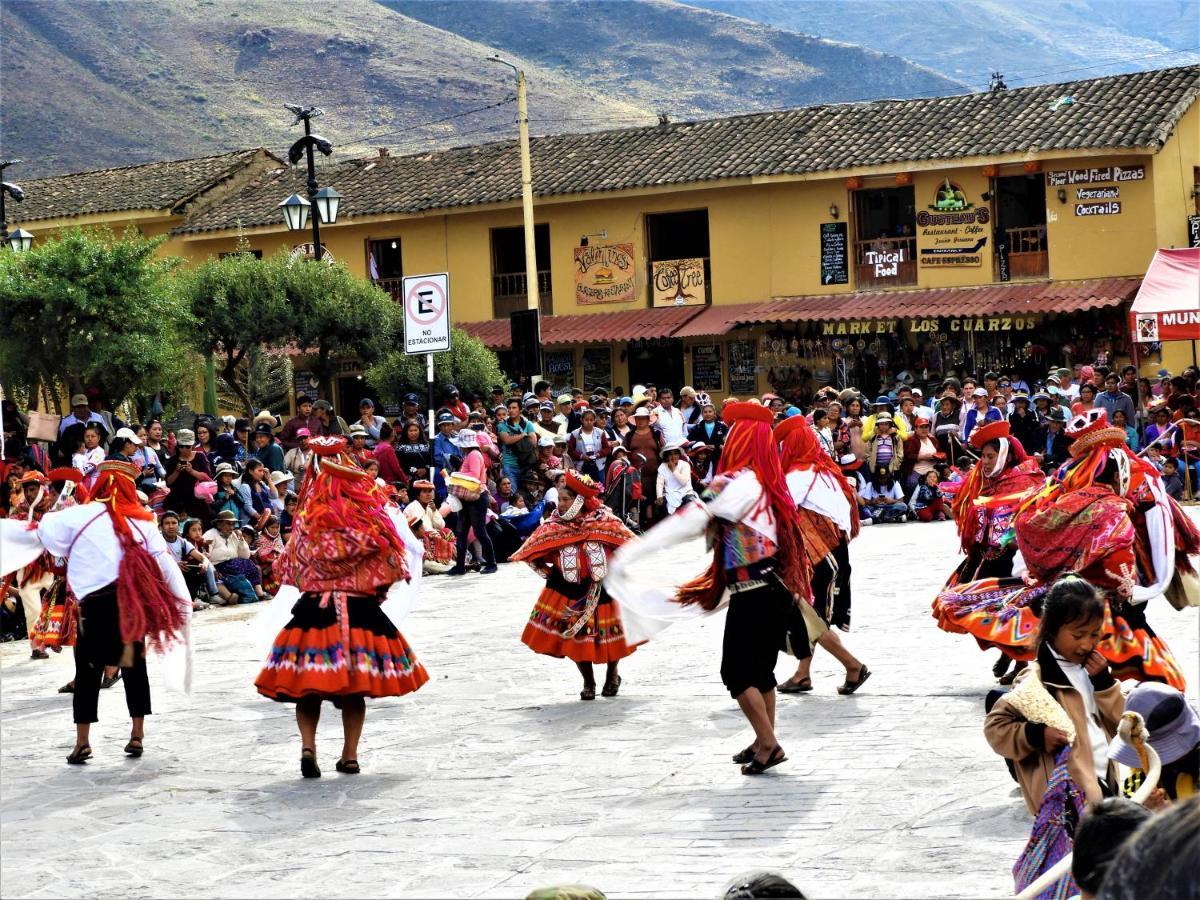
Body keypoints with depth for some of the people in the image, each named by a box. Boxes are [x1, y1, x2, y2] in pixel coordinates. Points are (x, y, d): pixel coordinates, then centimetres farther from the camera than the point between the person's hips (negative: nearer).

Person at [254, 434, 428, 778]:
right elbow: (391, 566, 4)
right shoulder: (374, 520, -3)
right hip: (362, 612, 1)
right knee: (354, 690, 12)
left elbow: (289, 571, 5)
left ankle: (308, 746, -13)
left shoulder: (308, 522, -4)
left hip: (314, 611, -1)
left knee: (307, 687, 6)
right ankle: (350, 755, 13)